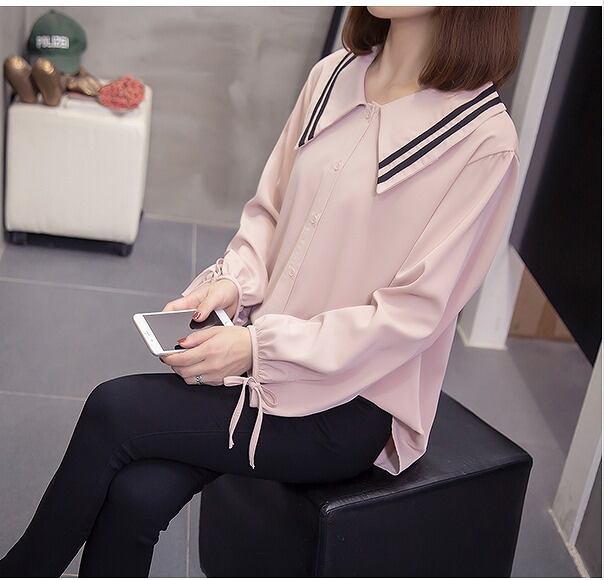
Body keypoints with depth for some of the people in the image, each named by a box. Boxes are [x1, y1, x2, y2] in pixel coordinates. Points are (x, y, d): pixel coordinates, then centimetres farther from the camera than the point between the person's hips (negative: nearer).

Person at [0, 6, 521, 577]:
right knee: (135, 495, -19)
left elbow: (412, 312, -16)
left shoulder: (484, 139, -15)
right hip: (258, 345, 5)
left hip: (354, 405, -5)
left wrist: (261, 346, -20)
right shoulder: (332, 76, 3)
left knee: (115, 409, -17)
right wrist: (233, 280, -8)